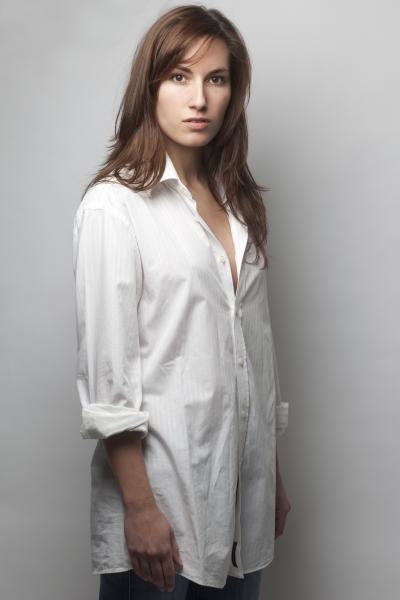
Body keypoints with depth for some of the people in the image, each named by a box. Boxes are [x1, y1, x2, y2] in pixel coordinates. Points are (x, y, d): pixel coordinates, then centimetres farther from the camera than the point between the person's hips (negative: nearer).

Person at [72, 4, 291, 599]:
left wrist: (275, 477, 14)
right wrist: (139, 507, -15)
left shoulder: (239, 204, 11)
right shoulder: (113, 206, -10)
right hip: (162, 489, -6)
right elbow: (105, 368, -13)